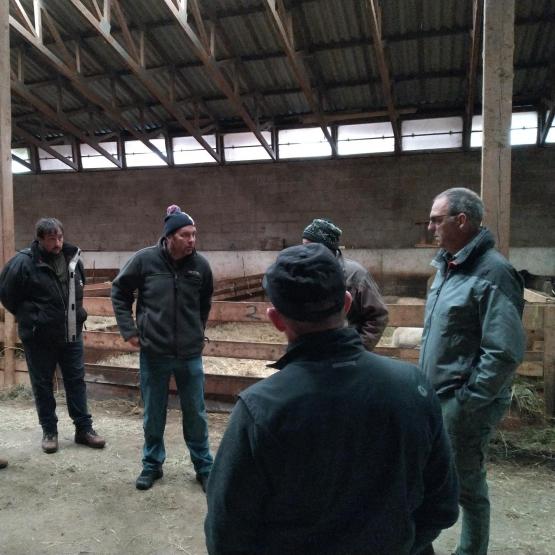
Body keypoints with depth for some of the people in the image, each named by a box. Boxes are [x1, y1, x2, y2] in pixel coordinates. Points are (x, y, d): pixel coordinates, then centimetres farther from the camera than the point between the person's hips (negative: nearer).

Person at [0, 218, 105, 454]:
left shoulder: (73, 259, 0)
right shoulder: (23, 262, -15)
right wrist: (29, 317, 1)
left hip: (71, 334, 4)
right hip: (39, 337, -3)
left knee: (76, 380, 9)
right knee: (42, 384, 9)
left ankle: (84, 428, 21)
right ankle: (49, 431, 24)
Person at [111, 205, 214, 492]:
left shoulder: (200, 265, -6)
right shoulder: (145, 259, -11)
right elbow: (119, 292, 4)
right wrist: (129, 330, -1)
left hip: (190, 354, 1)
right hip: (153, 353, 0)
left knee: (195, 414, 12)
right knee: (153, 415, 15)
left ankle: (204, 467, 29)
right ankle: (152, 464, 36)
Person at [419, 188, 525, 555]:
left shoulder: (493, 273, -20)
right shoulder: (449, 265, 8)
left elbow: (505, 353, -23)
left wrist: (466, 401, -19)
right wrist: (425, 383, 14)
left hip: (463, 405, -9)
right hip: (435, 398, 9)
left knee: (467, 486, 11)